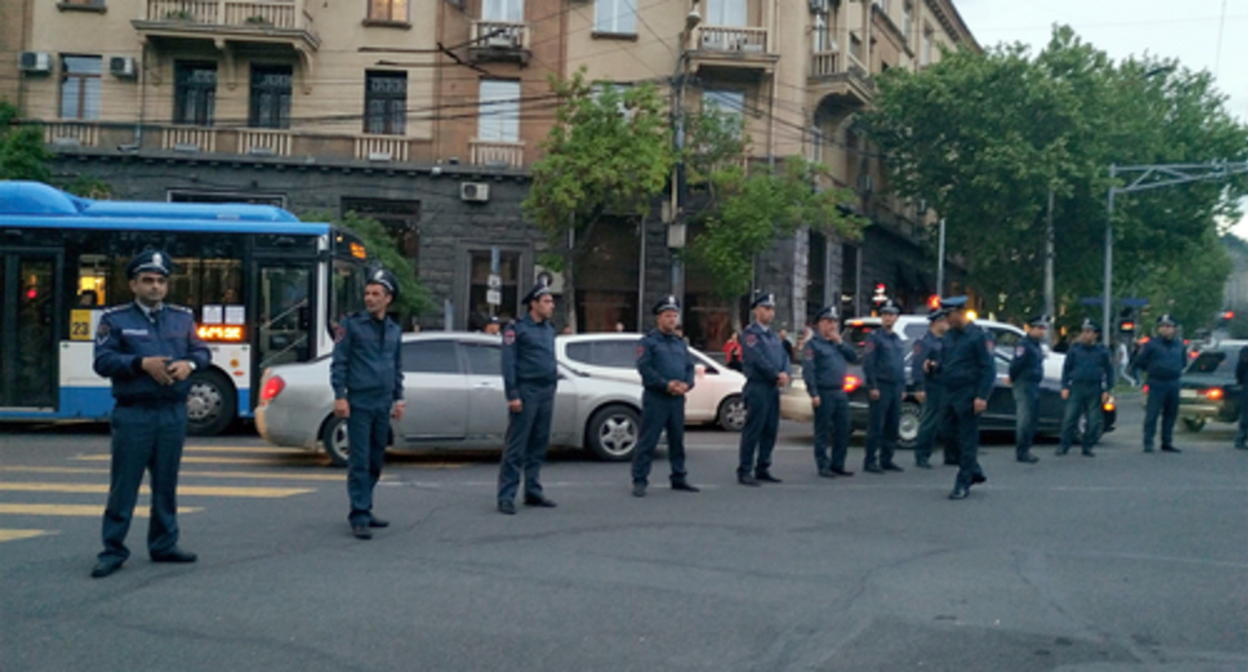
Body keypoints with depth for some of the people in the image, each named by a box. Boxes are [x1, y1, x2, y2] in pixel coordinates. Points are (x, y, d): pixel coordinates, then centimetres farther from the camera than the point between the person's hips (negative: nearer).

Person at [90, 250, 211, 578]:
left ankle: (164, 545, 20)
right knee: (124, 485, -1)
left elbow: (202, 351, 10)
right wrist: (142, 363, -19)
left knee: (166, 483, 10)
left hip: (173, 413, 4)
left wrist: (189, 363, -12)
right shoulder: (115, 319, 2)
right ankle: (113, 550, 7)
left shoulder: (183, 318, 13)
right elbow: (103, 361, -7)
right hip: (133, 414, -3)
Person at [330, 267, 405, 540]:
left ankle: (364, 509, 21)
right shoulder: (351, 324, -2)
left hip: (383, 405, 5)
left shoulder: (394, 330, 12)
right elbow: (339, 362, -4)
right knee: (359, 462, -6)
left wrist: (398, 398, 15)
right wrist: (339, 396, -11)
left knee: (375, 461, 10)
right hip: (359, 403, -5)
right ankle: (359, 517, -2)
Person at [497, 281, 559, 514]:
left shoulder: (549, 329, 16)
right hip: (526, 392, -7)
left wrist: (553, 388, 13)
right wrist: (512, 395, -15)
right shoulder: (516, 328, -5)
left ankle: (533, 493, 19)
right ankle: (506, 497, -3)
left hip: (546, 392, 7)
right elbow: (508, 363, -9)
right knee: (516, 448, -6)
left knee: (538, 447, 11)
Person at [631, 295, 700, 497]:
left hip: (677, 398, 6)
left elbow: (689, 367, 15)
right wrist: (666, 384, -19)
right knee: (648, 440, -6)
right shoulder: (648, 341, -1)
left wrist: (686, 384, -6)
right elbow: (644, 367, -11)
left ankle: (679, 478, 22)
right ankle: (639, 481, -2)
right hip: (655, 398, -6)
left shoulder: (680, 343, 19)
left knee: (677, 440, 12)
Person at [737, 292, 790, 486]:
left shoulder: (773, 336, 20)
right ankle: (744, 472, -2)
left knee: (770, 431, 9)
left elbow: (784, 357, 13)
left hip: (773, 389, 8)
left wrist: (785, 373, -7)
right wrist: (777, 375, -13)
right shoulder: (751, 333, -7)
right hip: (757, 388, -8)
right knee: (753, 432, -7)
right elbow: (758, 359, -17)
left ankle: (762, 470, 17)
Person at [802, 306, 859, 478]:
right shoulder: (813, 344, -4)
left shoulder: (838, 343, 18)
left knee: (843, 430, 8)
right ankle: (823, 466, 6)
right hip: (824, 393, -7)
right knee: (822, 432, -1)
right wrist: (814, 394, -18)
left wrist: (841, 343, -1)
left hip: (840, 393, 7)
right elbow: (808, 370, -11)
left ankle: (838, 465, 17)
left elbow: (854, 358, 11)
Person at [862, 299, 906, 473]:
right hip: (881, 387, -7)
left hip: (896, 388, 7)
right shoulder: (874, 337, -5)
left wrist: (903, 387, 17)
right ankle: (870, 462, -2)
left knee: (893, 426, 9)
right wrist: (872, 387, -17)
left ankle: (886, 460, 17)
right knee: (876, 426, -6)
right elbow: (868, 364, -11)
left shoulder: (898, 340, 19)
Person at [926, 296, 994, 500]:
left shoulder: (978, 336, -8)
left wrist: (982, 397, -17)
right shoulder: (947, 336, 13)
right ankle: (974, 472, 28)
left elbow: (988, 368, -11)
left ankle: (963, 484, 5)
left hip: (968, 396, -7)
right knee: (951, 434, 11)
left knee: (967, 440, -1)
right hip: (949, 394, 7)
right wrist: (933, 365, -2)